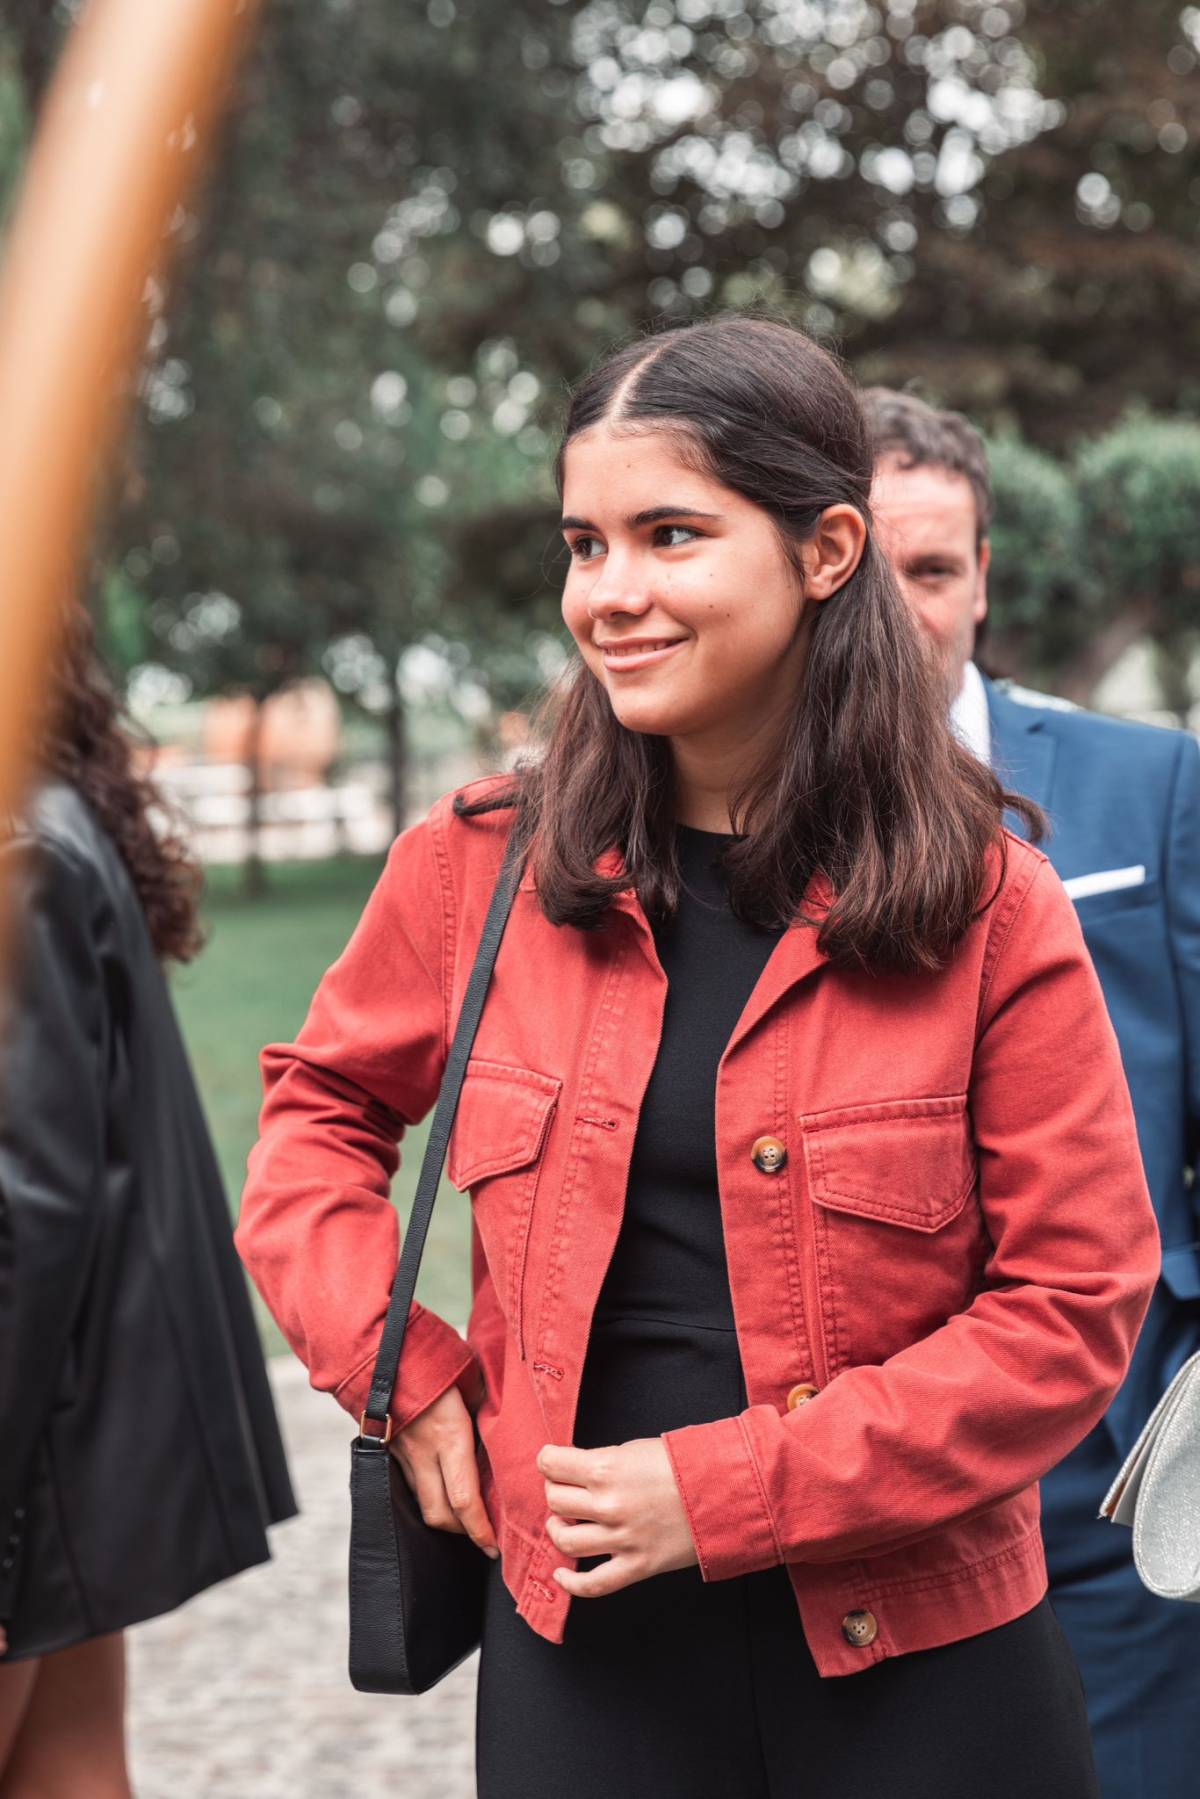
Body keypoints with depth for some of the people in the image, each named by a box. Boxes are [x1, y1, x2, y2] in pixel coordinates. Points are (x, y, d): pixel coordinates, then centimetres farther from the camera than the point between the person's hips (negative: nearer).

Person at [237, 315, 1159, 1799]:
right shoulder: (481, 865, -2)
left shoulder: (984, 902, -7)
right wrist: (400, 1372, -1)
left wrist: (732, 1486, -14)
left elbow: (1075, 1301, -8)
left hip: (915, 1660, -1)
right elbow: (317, 1114, 14)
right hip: (578, 1640, 2)